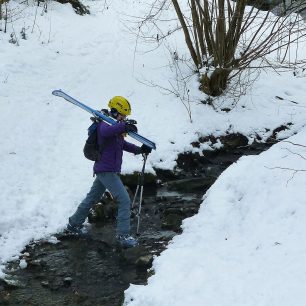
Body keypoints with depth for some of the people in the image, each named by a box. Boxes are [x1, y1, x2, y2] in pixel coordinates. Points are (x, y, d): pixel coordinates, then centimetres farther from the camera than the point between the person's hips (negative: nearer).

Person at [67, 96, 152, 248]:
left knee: (92, 198, 23)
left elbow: (122, 144, 24)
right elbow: (104, 131, -43)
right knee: (124, 200, -12)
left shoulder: (115, 126, 15)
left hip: (104, 170, 11)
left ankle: (74, 223, 38)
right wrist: (123, 126, -57)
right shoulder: (105, 123, -17)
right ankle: (123, 235, -11)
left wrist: (139, 149, 10)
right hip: (107, 171, -11)